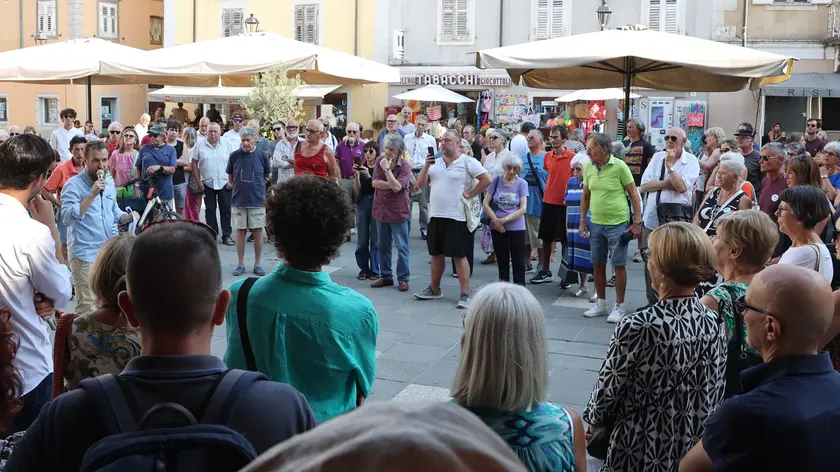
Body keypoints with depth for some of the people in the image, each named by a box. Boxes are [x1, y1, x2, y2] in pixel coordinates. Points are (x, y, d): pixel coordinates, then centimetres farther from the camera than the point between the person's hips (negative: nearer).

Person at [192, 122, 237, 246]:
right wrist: (198, 181, -1)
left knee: (226, 210, 4)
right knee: (210, 210, 7)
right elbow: (194, 163, 4)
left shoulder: (228, 144, -1)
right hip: (207, 183, 1)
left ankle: (226, 236, 11)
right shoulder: (200, 145, 0)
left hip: (225, 183, -1)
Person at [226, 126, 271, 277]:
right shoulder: (234, 155, -3)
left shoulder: (262, 155, -3)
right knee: (240, 232, 6)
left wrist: (256, 184, 10)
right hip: (238, 200, 0)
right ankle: (240, 264, 15)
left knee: (258, 231, 3)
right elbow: (230, 177, 10)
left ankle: (258, 264, 13)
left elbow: (268, 176, 10)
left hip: (257, 200, 0)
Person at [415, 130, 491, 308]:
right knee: (436, 254, 16)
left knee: (460, 256, -3)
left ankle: (465, 294, 2)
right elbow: (420, 183, 8)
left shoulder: (467, 162, -7)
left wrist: (470, 194, -10)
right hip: (435, 215, 6)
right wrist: (426, 166, -5)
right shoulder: (435, 163, 12)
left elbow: (486, 180, -12)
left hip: (456, 217, -6)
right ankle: (434, 289, 28)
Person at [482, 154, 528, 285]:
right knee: (502, 261, 10)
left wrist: (505, 220, -17)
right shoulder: (496, 180, 0)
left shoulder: (522, 183, -3)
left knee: (518, 261, -2)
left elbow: (523, 209, -8)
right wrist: (496, 220, -13)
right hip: (497, 228, 2)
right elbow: (486, 204, -1)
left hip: (516, 227, -1)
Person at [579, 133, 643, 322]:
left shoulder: (619, 166, -12)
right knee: (598, 265, 13)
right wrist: (582, 221, 10)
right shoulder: (588, 168, 3)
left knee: (619, 265, 2)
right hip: (596, 223, 5)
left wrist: (637, 222, -9)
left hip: (618, 224, -5)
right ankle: (601, 303, 27)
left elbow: (634, 194, -7)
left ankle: (619, 306, 14)